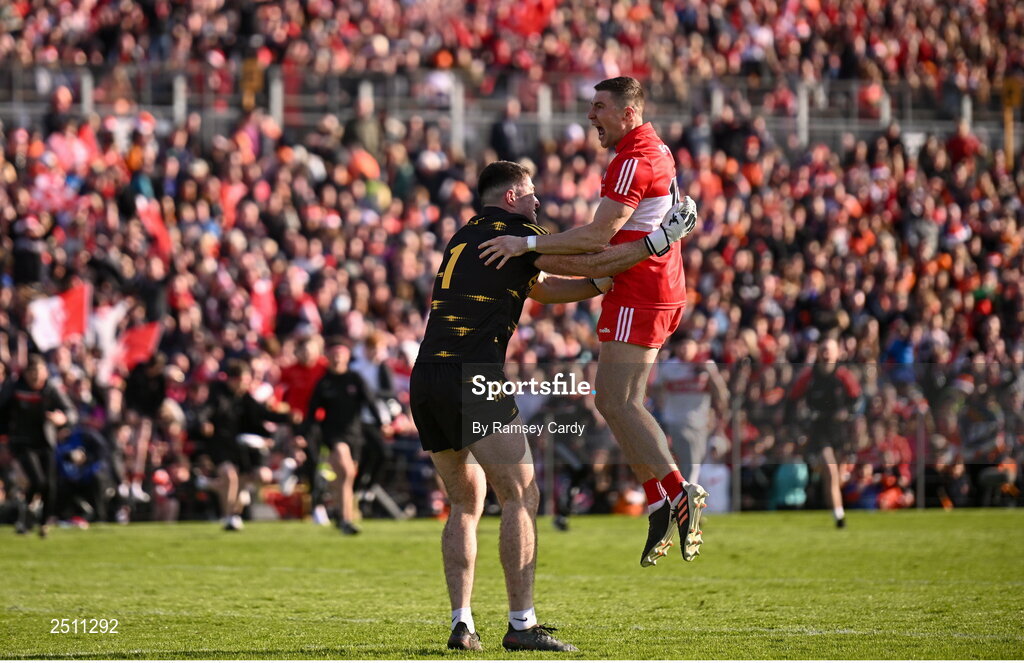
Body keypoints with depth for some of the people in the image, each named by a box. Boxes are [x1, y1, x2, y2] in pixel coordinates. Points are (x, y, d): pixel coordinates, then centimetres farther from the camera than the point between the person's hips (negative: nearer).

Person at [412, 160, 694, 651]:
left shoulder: (464, 238, 25)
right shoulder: (513, 233, 2)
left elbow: (542, 290, 31)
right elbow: (589, 264, -2)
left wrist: (605, 283, 27)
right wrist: (660, 237, 3)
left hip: (426, 377, 8)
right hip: (473, 376, -8)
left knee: (465, 503, 16)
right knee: (520, 497, -3)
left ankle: (461, 624, 8)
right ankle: (521, 625, -8)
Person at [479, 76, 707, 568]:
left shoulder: (635, 160, -16)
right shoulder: (653, 150, 16)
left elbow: (598, 236, -22)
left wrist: (528, 245, -22)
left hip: (639, 298, -10)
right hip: (658, 291, 10)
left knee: (617, 401, -12)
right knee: (616, 401, 9)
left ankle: (679, 493, -16)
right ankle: (660, 505, 6)